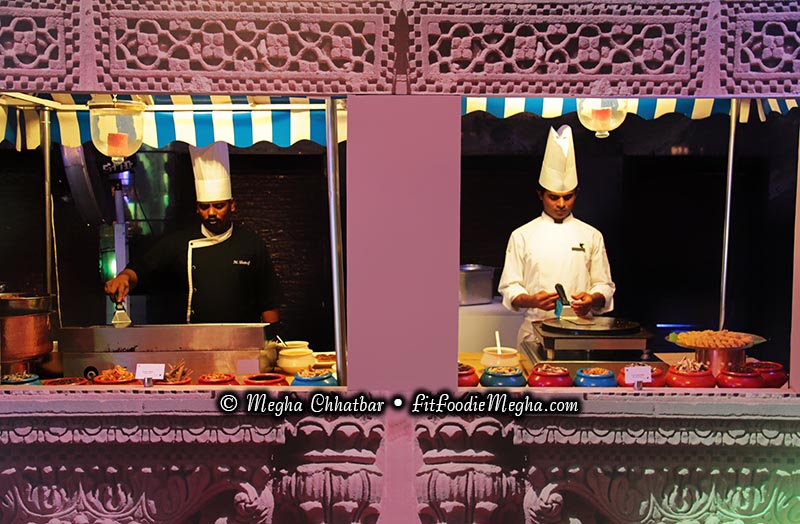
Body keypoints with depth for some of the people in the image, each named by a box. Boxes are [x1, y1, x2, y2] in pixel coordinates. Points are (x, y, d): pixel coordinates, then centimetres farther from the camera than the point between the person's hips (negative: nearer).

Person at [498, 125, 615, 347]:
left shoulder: (592, 236, 12)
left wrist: (593, 300, -8)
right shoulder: (522, 235, 7)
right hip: (535, 330, -1)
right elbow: (510, 288, 5)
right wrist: (532, 300, -14)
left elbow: (605, 286, 14)